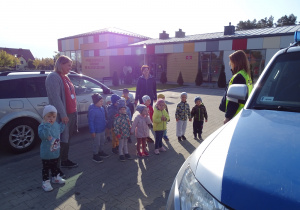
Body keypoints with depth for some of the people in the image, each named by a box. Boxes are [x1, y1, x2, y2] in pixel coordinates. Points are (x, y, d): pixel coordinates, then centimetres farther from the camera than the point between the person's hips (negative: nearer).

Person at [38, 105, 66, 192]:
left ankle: (55, 177, 43)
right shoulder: (42, 126, -22)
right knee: (46, 168, 9)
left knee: (55, 166, 25)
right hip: (46, 154, -7)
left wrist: (63, 123, 12)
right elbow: (42, 135, -41)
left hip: (56, 152, 7)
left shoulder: (56, 124, 0)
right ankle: (45, 182, 23)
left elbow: (60, 130, 21)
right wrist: (47, 125, -45)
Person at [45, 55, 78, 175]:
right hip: (63, 115, -9)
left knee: (67, 139, 18)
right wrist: (63, 114, -24)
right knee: (61, 141, -3)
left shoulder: (64, 77, 16)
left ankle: (64, 161, 32)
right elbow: (55, 98, -21)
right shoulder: (53, 77, -13)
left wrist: (74, 111, 17)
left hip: (71, 113, 9)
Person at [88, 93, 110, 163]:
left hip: (102, 129, 9)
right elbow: (91, 121, -22)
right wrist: (92, 131, -21)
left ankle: (100, 152, 42)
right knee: (96, 143, 4)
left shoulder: (102, 108, 2)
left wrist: (105, 125, 18)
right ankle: (95, 156, 20)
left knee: (102, 142, 22)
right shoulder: (92, 110, -23)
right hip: (96, 131, -8)